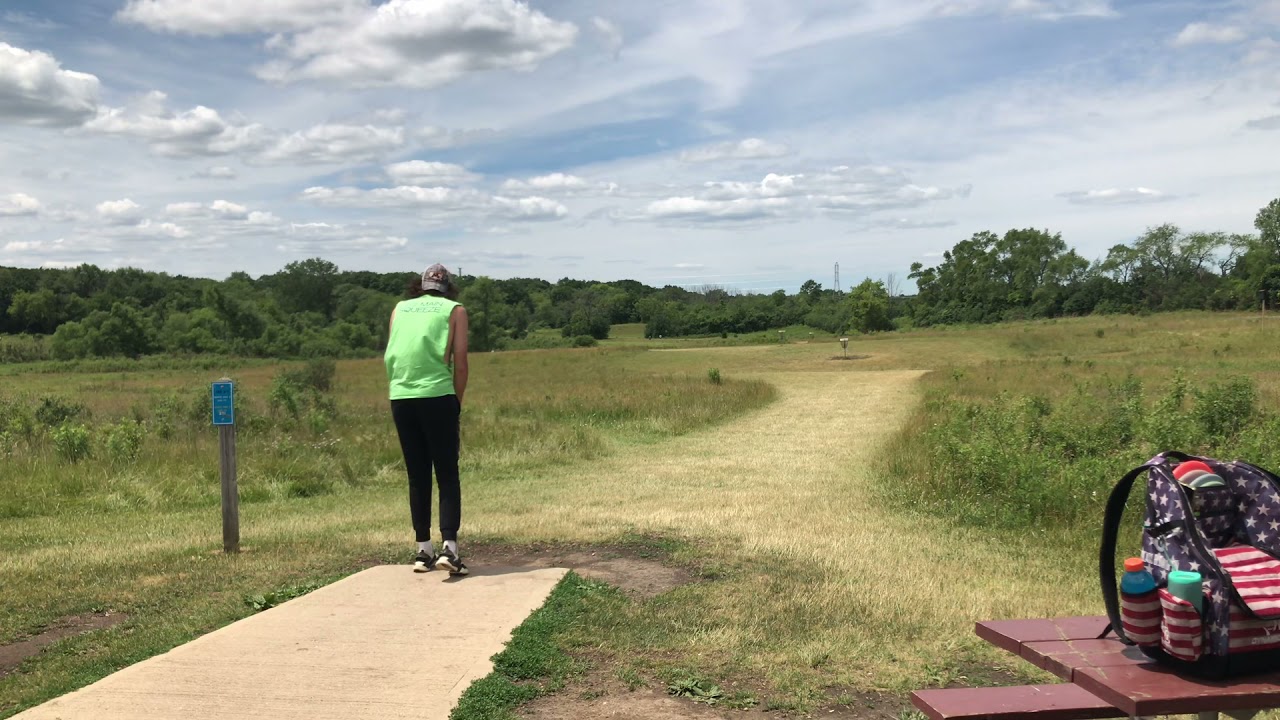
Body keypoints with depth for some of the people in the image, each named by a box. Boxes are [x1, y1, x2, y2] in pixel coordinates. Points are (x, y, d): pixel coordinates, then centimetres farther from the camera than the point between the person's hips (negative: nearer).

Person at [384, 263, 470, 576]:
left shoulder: (400, 309, 19)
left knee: (417, 477, 11)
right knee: (447, 475, 1)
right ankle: (449, 547, -10)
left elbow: (391, 356, 15)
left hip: (400, 398, 3)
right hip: (437, 396, -3)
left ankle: (424, 550, 13)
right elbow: (459, 359, 1)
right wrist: (458, 401, 7)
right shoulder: (455, 310, 10)